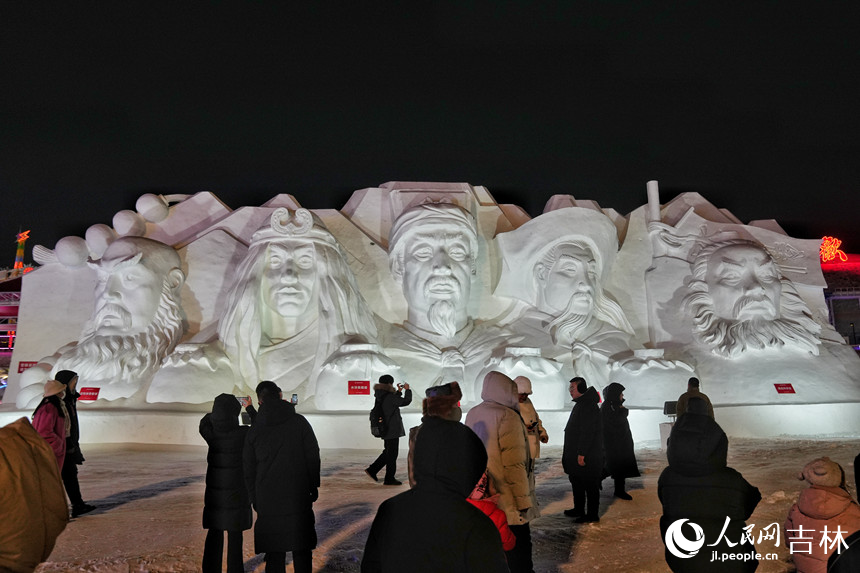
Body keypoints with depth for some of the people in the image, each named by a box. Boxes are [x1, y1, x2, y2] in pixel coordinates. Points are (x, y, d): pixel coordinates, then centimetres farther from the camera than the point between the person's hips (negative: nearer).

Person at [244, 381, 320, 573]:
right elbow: (313, 456, 0)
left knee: (274, 551, 9)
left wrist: (254, 498, 15)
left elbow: (249, 468, 6)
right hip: (299, 497, -1)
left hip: (268, 500, 1)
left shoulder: (254, 430, 1)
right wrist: (314, 485, 10)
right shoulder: (299, 422, -2)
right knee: (301, 549, 9)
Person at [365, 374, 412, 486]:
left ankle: (372, 470, 20)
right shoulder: (389, 397, -19)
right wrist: (407, 390, 2)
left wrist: (399, 391, 21)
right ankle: (389, 479, 10)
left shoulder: (380, 397, 8)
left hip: (385, 429, 9)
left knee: (388, 452, 21)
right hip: (393, 430, -9)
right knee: (392, 454, 2)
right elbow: (406, 401, -13)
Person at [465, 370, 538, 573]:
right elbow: (514, 464, -21)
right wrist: (523, 500, -14)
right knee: (518, 546, 6)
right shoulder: (507, 416, -18)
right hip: (506, 500, -7)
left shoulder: (472, 414, 6)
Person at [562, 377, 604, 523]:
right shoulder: (580, 405, 14)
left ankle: (592, 515, 9)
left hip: (588, 456, -11)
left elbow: (587, 432, -25)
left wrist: (582, 454, -24)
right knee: (577, 483, 19)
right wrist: (568, 453, 21)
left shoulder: (588, 406, -20)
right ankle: (579, 510, 31)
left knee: (590, 485, 0)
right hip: (577, 454, 11)